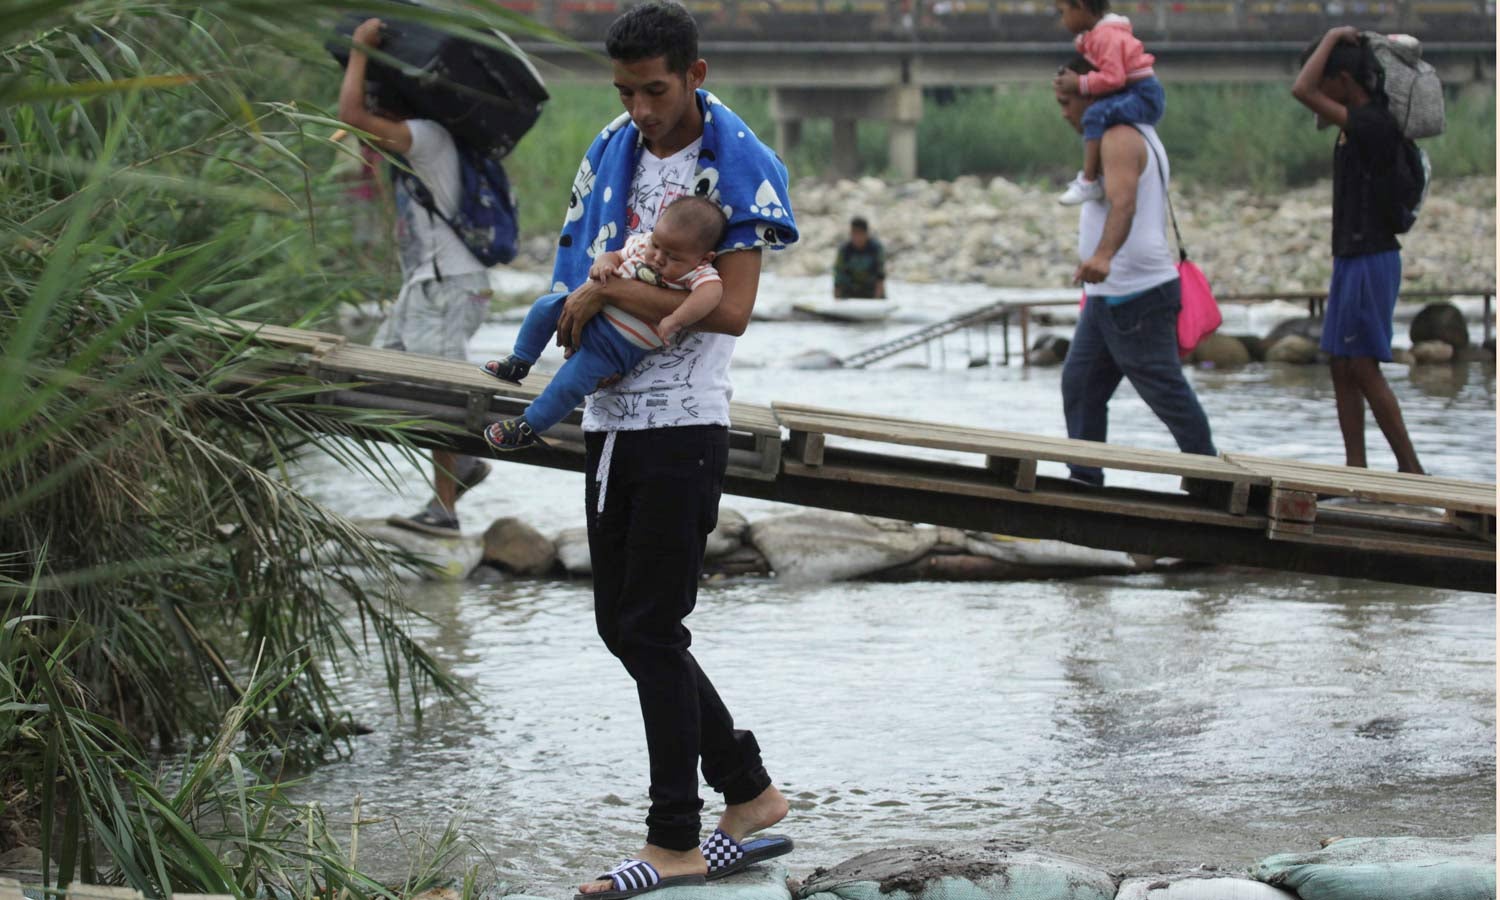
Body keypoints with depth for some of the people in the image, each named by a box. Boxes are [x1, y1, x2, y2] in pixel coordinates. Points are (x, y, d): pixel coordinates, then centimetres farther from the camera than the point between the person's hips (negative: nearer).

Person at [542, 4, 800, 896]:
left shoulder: (737, 166, -11)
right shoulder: (614, 152, 10)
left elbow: (732, 309, -20)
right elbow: (578, 270, 20)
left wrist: (611, 290, -16)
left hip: (684, 425, -8)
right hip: (611, 418, 8)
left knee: (652, 629, -6)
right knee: (622, 624, 9)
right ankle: (750, 795, 19)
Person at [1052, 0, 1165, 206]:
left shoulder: (1106, 36, -18)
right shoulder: (1101, 32, 14)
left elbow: (1113, 78, -25)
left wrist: (1079, 84, -18)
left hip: (1144, 96, -11)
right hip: (1141, 98, 11)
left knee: (1095, 116, -29)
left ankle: (1088, 181, -31)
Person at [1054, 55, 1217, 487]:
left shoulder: (1120, 139, -16)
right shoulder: (1132, 134, 17)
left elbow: (1123, 202, -35)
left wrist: (1104, 254, -48)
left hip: (1135, 293, -11)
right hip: (1109, 295, 11)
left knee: (1167, 392, -7)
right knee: (1080, 382, 8)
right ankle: (1085, 476, 8)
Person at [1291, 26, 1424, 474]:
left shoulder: (1375, 126, -18)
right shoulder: (1359, 123, 10)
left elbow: (1303, 91, -26)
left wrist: (1334, 38, -15)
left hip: (1372, 260, -10)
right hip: (1350, 258, 10)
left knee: (1363, 369, -9)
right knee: (1341, 368, 8)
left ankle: (1410, 468, -5)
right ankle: (1356, 468, 9)